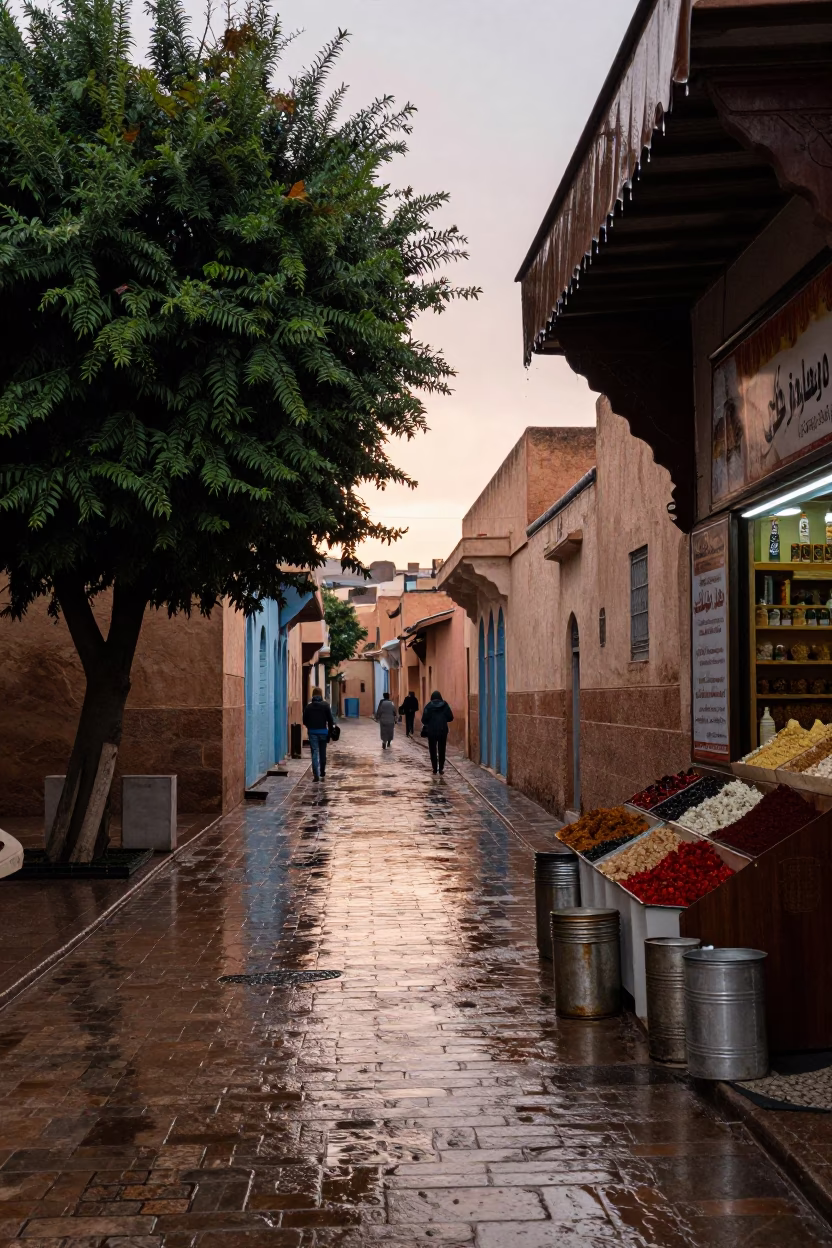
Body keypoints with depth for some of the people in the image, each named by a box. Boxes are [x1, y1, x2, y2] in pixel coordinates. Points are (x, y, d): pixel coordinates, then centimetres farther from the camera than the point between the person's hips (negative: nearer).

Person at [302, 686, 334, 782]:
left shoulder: (308, 706, 0)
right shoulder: (326, 705, -2)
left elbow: (305, 720, 3)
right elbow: (330, 719, -3)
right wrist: (330, 730, 6)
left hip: (312, 732, 0)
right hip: (323, 731, 0)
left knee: (315, 753, -1)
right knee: (323, 753, 14)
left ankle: (316, 776, -10)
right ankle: (322, 773, 25)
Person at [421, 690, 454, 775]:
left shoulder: (429, 706, -7)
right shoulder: (445, 705, -3)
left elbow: (424, 719, -12)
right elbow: (450, 718, -2)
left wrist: (427, 723, 9)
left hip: (431, 732, -1)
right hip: (443, 731, 1)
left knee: (433, 751, 8)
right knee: (442, 751, 10)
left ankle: (435, 769, 6)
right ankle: (441, 769, 9)